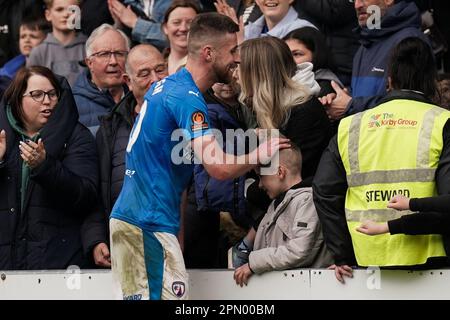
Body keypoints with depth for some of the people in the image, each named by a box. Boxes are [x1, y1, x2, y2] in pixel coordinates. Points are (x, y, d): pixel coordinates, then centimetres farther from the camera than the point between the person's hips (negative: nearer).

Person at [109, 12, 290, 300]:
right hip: (152, 223, -10)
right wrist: (260, 156, -5)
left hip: (125, 216, 10)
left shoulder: (164, 85, 15)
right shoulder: (187, 97, -14)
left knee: (134, 295, 8)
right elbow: (219, 167, -21)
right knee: (169, 296, -11)